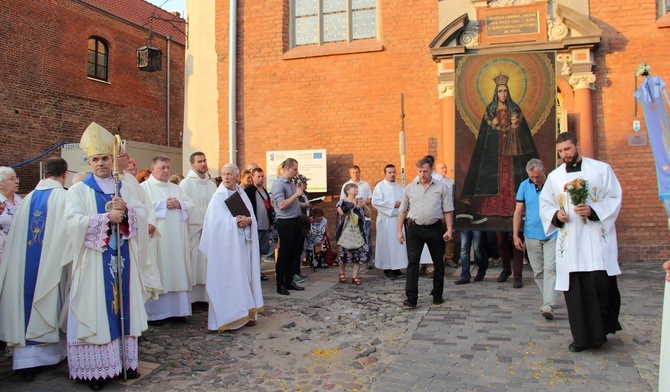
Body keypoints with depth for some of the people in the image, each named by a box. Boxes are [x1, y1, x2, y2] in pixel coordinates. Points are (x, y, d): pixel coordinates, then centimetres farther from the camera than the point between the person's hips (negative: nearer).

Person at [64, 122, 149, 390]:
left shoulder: (125, 188, 11)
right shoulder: (78, 190, 0)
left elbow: (143, 215, 4)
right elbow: (73, 222, -14)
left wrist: (126, 210, -15)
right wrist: (107, 218, -21)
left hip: (123, 260, 4)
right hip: (94, 261, -3)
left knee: (123, 307, 8)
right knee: (96, 310, 0)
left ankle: (125, 361, 17)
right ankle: (96, 369, 7)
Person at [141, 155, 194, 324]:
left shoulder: (176, 188, 20)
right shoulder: (144, 187, 1)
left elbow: (190, 205, 13)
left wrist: (179, 204, -6)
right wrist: (164, 204, -14)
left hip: (177, 240, 6)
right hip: (157, 239, -5)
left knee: (178, 272, 6)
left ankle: (177, 309, 14)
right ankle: (155, 312, 4)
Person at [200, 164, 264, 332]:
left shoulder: (242, 194, 12)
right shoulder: (218, 196, -2)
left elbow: (252, 216, 7)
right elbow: (218, 221, -11)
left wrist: (248, 220, -13)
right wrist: (236, 221, -18)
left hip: (243, 243, 5)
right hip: (226, 244, -5)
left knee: (244, 275, 6)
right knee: (227, 277, -5)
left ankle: (246, 313, 13)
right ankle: (227, 316, 0)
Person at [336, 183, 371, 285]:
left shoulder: (361, 200, 14)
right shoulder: (342, 202, 3)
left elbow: (368, 214, 12)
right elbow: (342, 213, -16)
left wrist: (364, 206, -4)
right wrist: (354, 206, -15)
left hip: (359, 231, 3)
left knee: (359, 253, -3)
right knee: (344, 252, 1)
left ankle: (355, 276, 5)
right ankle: (342, 273, 24)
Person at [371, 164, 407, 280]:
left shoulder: (400, 187, 17)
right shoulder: (380, 186, 0)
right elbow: (375, 201, -12)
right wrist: (392, 204, -11)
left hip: (398, 219, 5)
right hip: (385, 219, -5)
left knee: (398, 244, 4)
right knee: (386, 243, -4)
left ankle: (396, 268, 10)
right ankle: (387, 269, 1)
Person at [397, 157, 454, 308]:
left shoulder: (441, 187, 3)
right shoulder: (410, 188, 7)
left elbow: (447, 211, 2)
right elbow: (403, 211, 9)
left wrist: (449, 229, -7)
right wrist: (399, 230, 4)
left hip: (435, 229, 0)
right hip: (415, 229, 0)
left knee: (438, 264, 10)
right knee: (412, 263, -5)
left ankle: (437, 295, 25)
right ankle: (411, 298, -4)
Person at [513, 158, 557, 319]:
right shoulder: (524, 186, 1)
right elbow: (518, 212, 5)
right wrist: (515, 235, 1)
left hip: (552, 235, -3)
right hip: (532, 236, 3)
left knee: (550, 269, -10)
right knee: (538, 272, 10)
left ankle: (548, 305, -11)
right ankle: (548, 300, 27)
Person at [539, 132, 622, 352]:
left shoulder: (601, 169, 4)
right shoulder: (554, 176, 12)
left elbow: (615, 198, 0)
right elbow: (544, 204, 15)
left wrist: (592, 210, -16)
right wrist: (556, 214, -6)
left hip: (596, 241, -2)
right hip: (569, 242, 3)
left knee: (600, 284, -9)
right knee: (574, 290, 2)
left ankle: (600, 331, 10)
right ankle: (581, 337, 12)